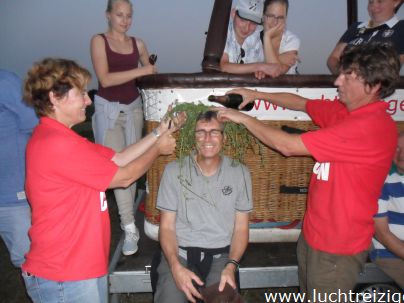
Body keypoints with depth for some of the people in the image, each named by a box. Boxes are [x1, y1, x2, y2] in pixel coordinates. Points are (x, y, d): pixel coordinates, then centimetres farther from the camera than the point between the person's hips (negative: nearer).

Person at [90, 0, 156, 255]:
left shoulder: (138, 43, 9)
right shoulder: (99, 41, -2)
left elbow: (150, 74, 20)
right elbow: (105, 79, -14)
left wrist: (153, 72, -1)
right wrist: (140, 71, -19)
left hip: (134, 107, 4)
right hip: (108, 109, -3)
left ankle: (127, 216, 19)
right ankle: (130, 227, -6)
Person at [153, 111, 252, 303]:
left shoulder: (240, 173, 2)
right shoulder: (174, 171, -1)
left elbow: (241, 228, 4)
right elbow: (167, 226, 0)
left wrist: (231, 266, -13)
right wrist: (176, 266, -17)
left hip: (220, 256, 1)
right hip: (179, 253, 0)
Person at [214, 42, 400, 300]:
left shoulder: (372, 126, -28)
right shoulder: (346, 110, -1)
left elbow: (288, 145, -27)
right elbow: (301, 103, 14)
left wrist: (244, 117, -16)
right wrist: (256, 94, 4)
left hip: (338, 246, -8)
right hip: (314, 231, 8)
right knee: (308, 293, 23)